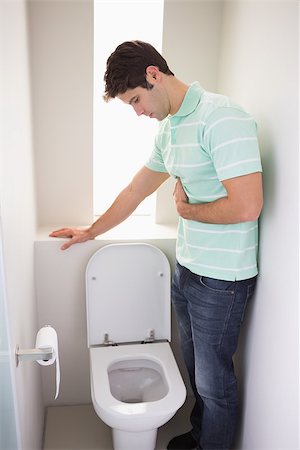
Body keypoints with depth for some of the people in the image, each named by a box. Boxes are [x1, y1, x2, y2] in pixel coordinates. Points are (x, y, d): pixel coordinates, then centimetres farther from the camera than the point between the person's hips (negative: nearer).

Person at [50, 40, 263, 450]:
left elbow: (246, 206, -28)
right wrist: (90, 232, 23)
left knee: (214, 381, 12)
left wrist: (187, 209, -11)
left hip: (221, 278, -8)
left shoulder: (222, 117, -20)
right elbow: (135, 191, 18)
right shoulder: (169, 128, 10)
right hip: (187, 268, 9)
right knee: (194, 364, 25)